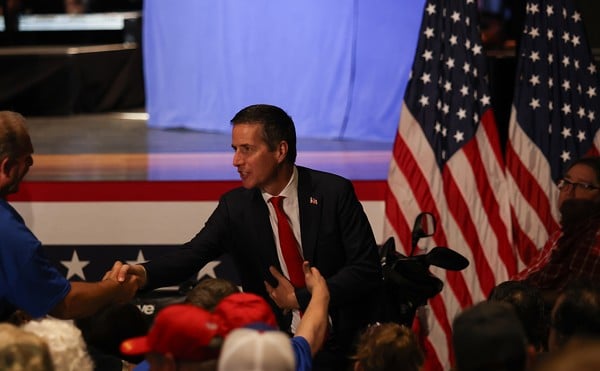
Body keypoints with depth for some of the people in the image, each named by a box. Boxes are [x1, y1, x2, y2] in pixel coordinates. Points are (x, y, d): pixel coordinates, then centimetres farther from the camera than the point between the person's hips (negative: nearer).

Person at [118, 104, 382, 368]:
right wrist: (144, 273, -30)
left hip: (342, 340, -3)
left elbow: (368, 270, -8)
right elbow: (193, 254, -10)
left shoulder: (333, 192, -6)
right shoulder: (234, 206, 3)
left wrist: (299, 298, -11)